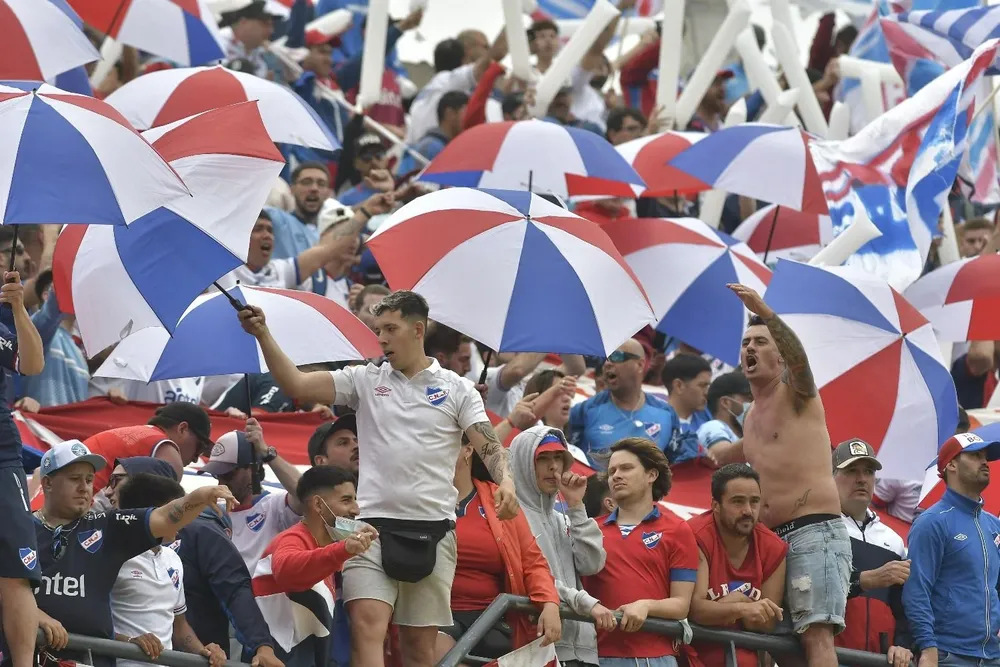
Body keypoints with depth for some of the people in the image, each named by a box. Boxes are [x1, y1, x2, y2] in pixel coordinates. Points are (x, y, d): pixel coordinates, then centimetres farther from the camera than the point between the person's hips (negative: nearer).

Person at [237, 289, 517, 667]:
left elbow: (488, 444, 0)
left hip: (433, 528, 0)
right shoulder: (365, 380, 10)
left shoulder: (456, 389, 8)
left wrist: (505, 481, -20)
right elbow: (297, 385, 2)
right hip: (375, 520, 0)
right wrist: (263, 336, -8)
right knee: (367, 623, -19)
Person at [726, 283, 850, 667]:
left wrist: (764, 312, -36)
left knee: (816, 635, -20)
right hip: (770, 541, 9)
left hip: (814, 533, -9)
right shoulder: (751, 417, 22)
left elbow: (798, 356, -22)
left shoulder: (796, 396, 0)